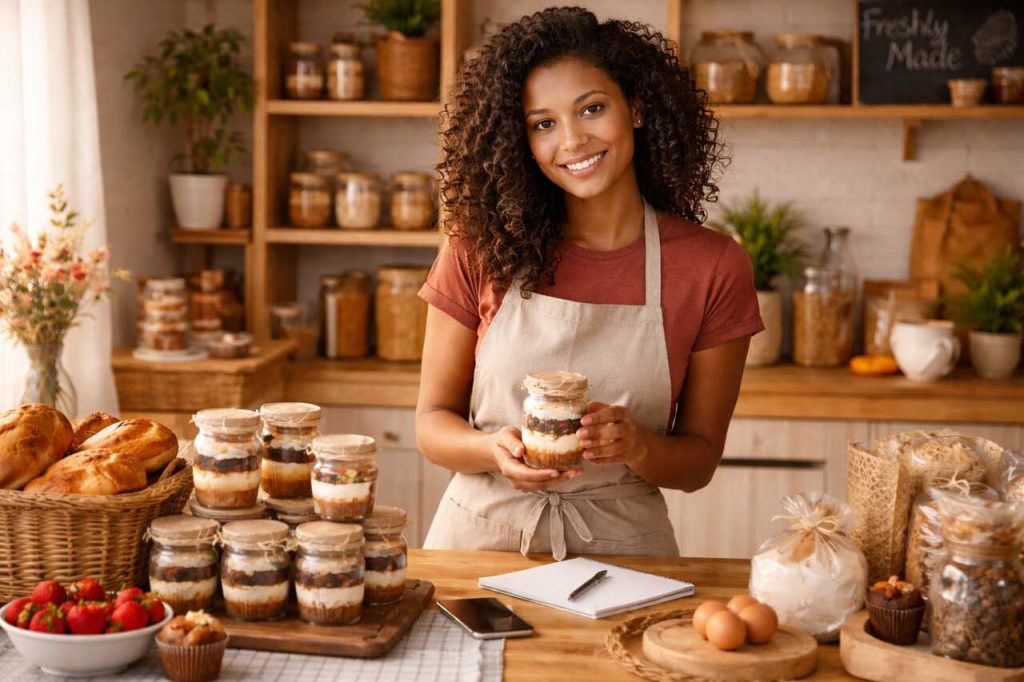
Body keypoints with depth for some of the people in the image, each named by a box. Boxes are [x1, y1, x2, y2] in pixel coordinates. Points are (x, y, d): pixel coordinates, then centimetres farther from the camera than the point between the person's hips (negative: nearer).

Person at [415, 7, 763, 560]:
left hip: (620, 549, 0)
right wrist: (495, 450, -18)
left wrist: (637, 446, -18)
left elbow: (700, 461, 3)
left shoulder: (713, 267, -3)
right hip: (480, 535, 1)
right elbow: (432, 421, 3)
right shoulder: (479, 249, -3)